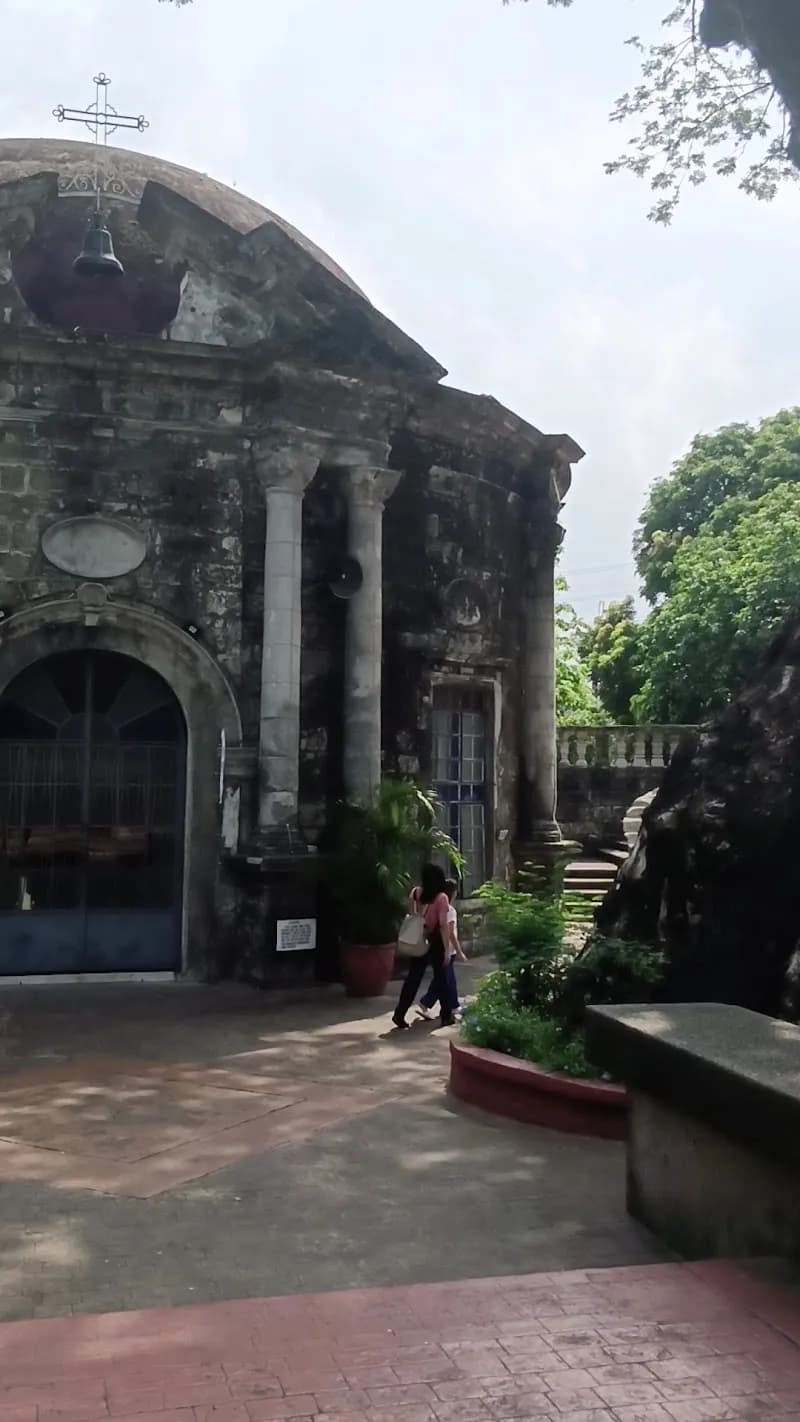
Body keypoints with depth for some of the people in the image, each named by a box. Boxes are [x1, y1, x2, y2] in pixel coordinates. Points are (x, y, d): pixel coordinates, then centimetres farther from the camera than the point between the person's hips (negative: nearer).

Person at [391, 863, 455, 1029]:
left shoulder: (415, 893, 1)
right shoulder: (441, 898, -13)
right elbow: (443, 926, -15)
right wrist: (447, 948, -12)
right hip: (435, 941, -4)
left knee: (413, 977, 7)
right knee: (441, 978, 8)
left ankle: (399, 1014, 3)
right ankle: (446, 1015, 18)